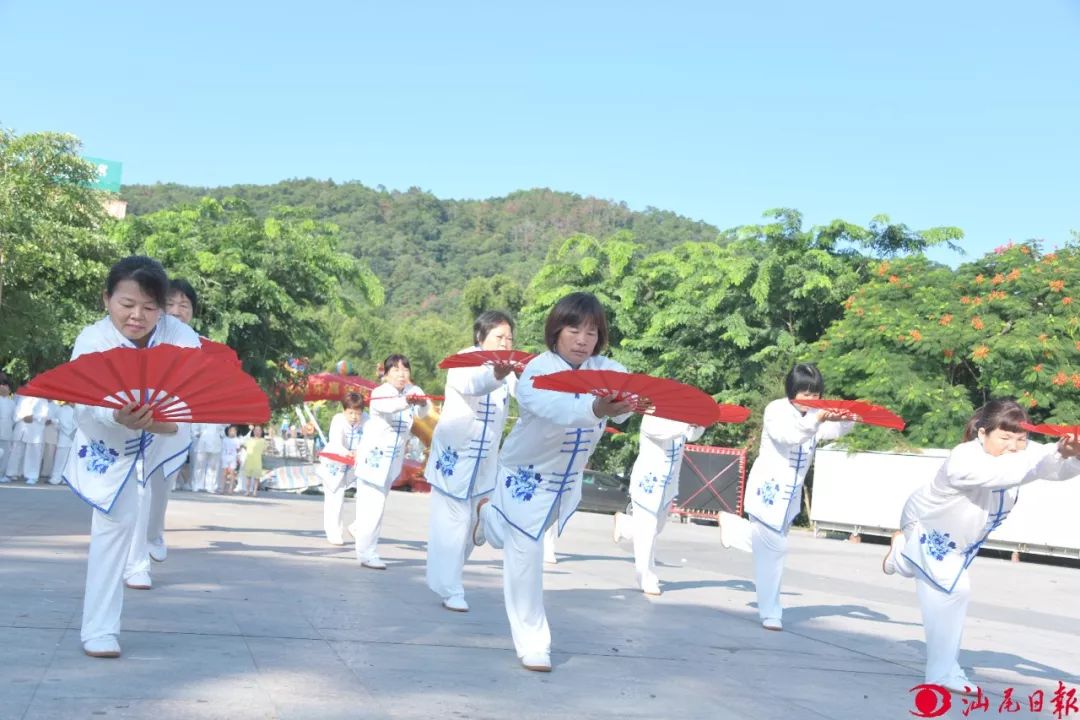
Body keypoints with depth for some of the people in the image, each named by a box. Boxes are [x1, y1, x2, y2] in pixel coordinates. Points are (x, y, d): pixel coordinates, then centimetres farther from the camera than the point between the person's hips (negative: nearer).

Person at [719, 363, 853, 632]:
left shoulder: (816, 415, 4)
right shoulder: (776, 410, -15)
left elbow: (833, 431, -12)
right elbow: (789, 435, -33)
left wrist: (846, 419, -34)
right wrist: (816, 420, -49)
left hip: (791, 493, 7)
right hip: (769, 488, -7)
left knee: (771, 546, 17)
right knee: (773, 549, -6)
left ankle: (731, 525, 43)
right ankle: (770, 613, 7)